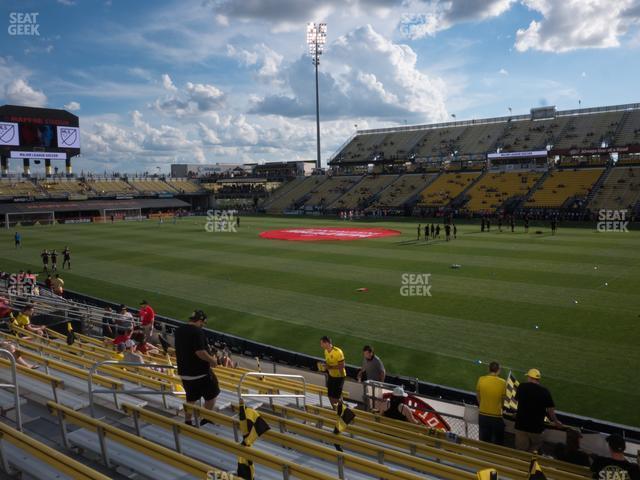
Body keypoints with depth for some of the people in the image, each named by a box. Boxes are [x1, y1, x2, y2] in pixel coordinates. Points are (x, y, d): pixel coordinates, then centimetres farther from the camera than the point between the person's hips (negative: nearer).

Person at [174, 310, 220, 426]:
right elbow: (200, 352, -28)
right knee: (212, 394, 12)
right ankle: (206, 419, 19)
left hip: (184, 372, 8)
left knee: (191, 398, 20)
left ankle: (187, 421, 24)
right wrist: (212, 360, -12)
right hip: (200, 372, -8)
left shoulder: (179, 330, 7)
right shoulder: (197, 332, -21)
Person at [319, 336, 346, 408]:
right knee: (330, 395, 13)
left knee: (336, 396, -5)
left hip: (339, 376, -7)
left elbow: (342, 365, -23)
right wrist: (324, 365, -8)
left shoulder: (338, 352, -25)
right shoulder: (326, 351, -1)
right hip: (331, 376, 7)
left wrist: (330, 367, -29)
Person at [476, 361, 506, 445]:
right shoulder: (502, 382, -15)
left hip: (483, 415, 2)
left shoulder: (481, 379, -9)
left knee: (484, 441, 15)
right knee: (498, 442, 16)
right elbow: (503, 399, -4)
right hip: (496, 416, -2)